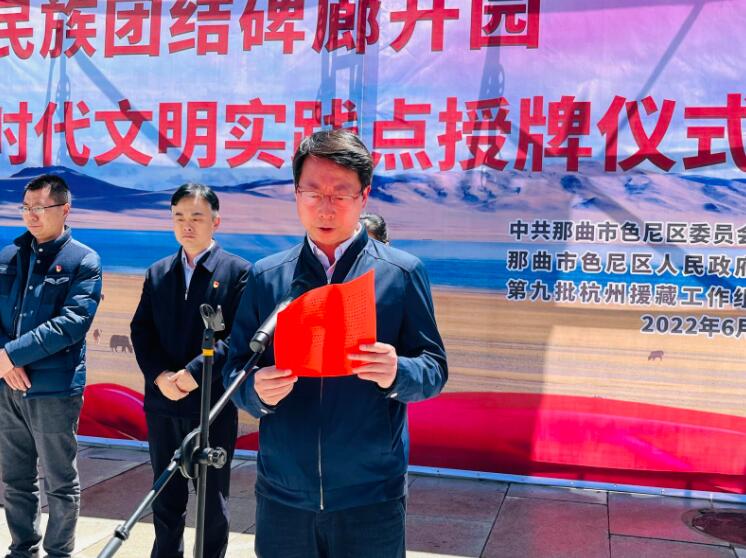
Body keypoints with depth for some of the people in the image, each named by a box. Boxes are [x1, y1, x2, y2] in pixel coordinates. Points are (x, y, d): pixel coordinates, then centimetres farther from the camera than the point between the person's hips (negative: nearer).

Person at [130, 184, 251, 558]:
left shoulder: (238, 271, -4)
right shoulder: (157, 273, 11)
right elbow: (141, 330, 6)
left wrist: (194, 373, -19)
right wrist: (160, 376, -11)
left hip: (214, 404, -4)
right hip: (163, 402, 5)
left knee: (213, 498, 9)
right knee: (166, 496, 17)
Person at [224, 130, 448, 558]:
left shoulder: (403, 273, -2)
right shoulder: (265, 276, 3)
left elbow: (434, 369, -1)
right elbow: (235, 366, 5)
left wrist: (397, 372, -22)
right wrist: (257, 390, -17)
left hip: (371, 498, -1)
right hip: (282, 494, 2)